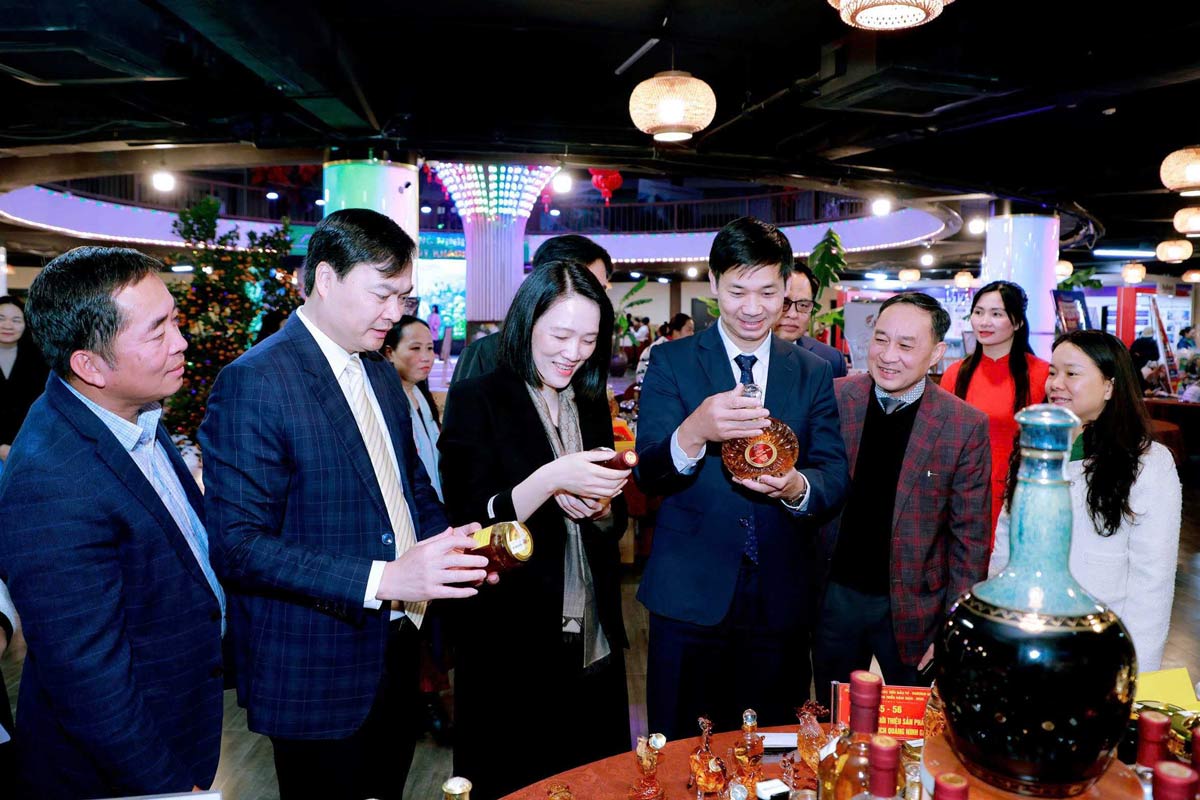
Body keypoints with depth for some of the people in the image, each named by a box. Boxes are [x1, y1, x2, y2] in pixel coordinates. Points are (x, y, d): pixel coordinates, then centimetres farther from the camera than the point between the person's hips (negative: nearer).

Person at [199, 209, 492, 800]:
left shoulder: (381, 375, 8)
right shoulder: (253, 382, -18)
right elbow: (236, 546, -22)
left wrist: (451, 547, -4)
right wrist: (381, 578, -31)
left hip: (397, 656, 8)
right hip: (317, 678, -7)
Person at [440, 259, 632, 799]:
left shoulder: (592, 406, 8)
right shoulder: (477, 401, -10)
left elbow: (614, 525, 12)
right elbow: (471, 526, -16)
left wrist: (600, 506, -11)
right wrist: (552, 479, -28)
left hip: (593, 646, 6)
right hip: (509, 647, -5)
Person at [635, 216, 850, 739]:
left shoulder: (814, 373, 7)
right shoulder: (671, 362, -2)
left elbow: (836, 476, -1)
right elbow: (648, 475, -11)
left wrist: (797, 486, -25)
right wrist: (694, 433, -33)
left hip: (782, 599, 3)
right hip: (690, 597, -2)